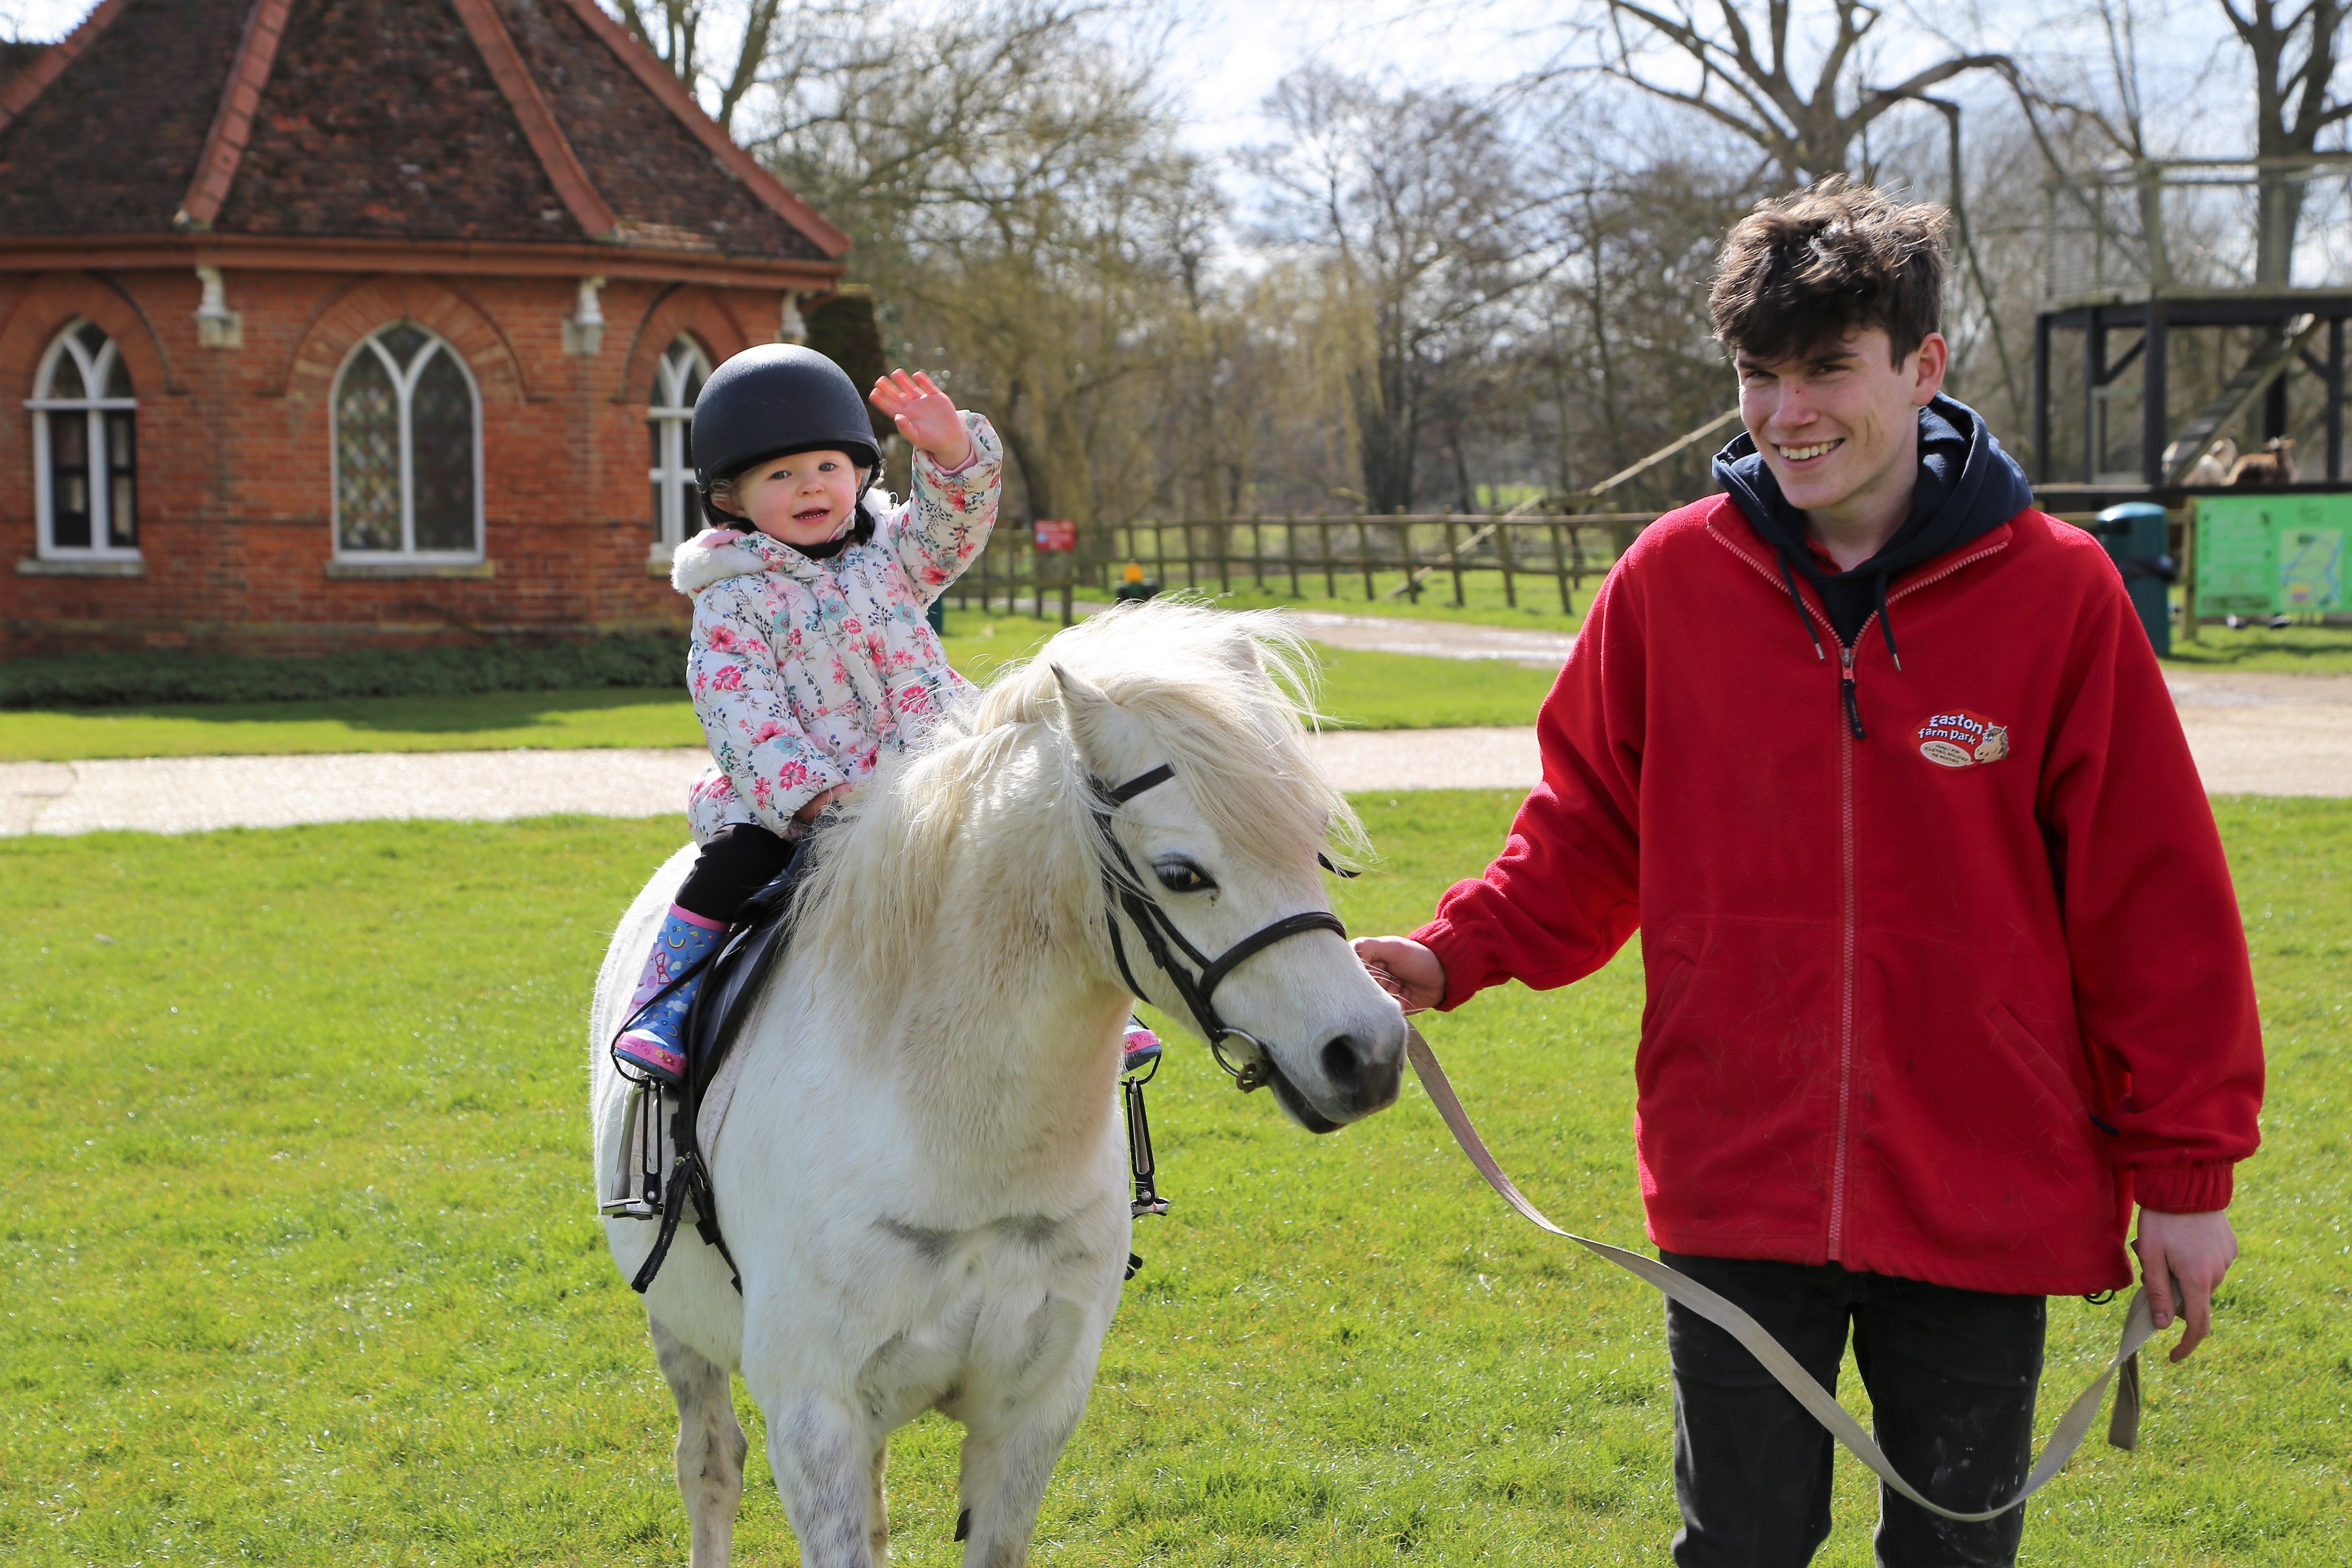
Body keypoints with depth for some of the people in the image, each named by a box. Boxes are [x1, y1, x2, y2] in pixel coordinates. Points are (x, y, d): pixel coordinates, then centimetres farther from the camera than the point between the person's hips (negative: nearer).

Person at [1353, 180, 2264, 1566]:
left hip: (1982, 1199, -1)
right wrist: (1453, 956, -9)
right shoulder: (1673, 579, -3)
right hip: (1737, 1192, 1)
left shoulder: (2056, 591, -8)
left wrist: (2186, 1168, -2)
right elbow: (1589, 834, 8)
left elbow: (2157, 904, -4)